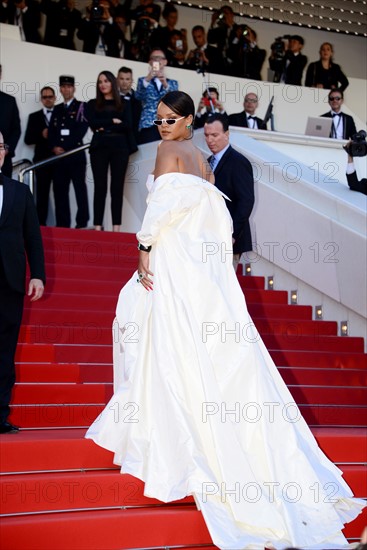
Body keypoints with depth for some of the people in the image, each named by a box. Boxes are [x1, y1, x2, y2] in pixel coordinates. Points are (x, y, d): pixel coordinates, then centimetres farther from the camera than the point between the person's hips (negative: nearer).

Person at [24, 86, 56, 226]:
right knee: (42, 195, -1)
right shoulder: (34, 117, 13)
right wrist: (41, 135, -9)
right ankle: (40, 225, 0)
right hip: (42, 161, 1)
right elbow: (28, 139, 7)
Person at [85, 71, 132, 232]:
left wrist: (105, 127, -5)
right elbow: (93, 123, -4)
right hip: (99, 147, 0)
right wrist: (113, 121, -3)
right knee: (100, 187, -3)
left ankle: (116, 226, 0)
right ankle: (98, 226, -4)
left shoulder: (122, 104, 12)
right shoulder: (92, 104, 12)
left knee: (117, 187, -1)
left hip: (120, 147, 0)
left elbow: (128, 126, -1)